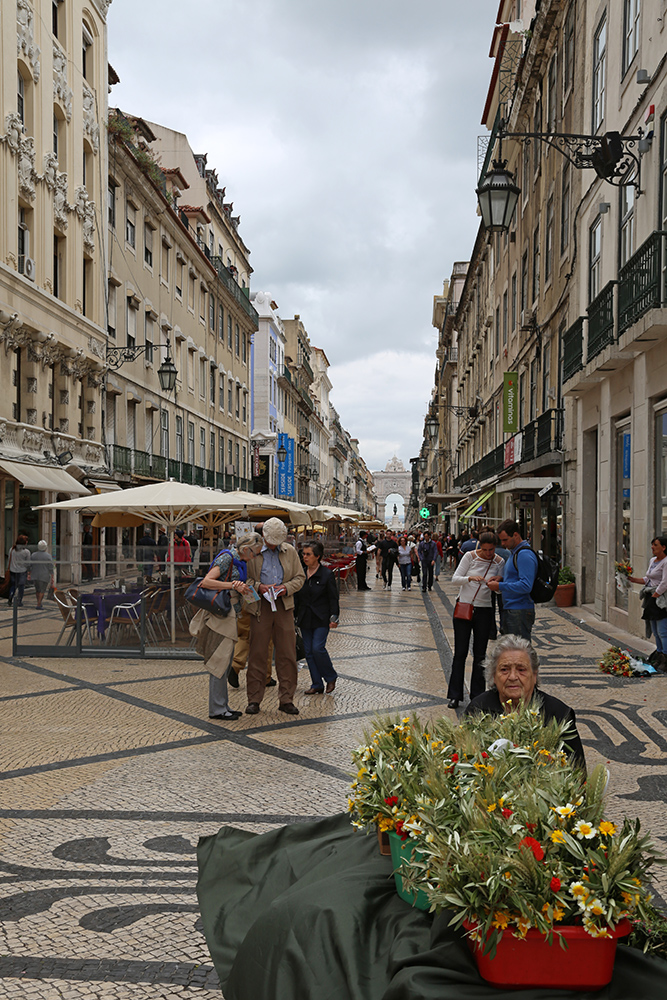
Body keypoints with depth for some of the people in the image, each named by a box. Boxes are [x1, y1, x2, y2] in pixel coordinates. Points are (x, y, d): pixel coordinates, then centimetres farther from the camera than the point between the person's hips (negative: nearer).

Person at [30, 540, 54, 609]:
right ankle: (38, 605, 0)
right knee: (42, 590, 6)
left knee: (37, 589, 20)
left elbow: (30, 566, 2)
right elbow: (51, 568, -10)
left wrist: (30, 574, 13)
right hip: (44, 576, -3)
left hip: (35, 576, 3)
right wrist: (52, 578, -6)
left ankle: (39, 603, 28)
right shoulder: (48, 556, -10)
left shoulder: (33, 555, -2)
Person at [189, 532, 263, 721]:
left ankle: (222, 706, 19)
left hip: (229, 614, 10)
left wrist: (240, 585, -7)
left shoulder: (239, 562, 14)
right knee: (220, 661, -6)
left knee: (226, 661, 12)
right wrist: (233, 585, -24)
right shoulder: (227, 558, -13)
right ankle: (216, 709, -1)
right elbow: (206, 582, -21)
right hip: (219, 613, -10)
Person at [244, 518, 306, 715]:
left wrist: (286, 588, -6)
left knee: (287, 654, 3)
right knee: (257, 654, 0)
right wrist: (258, 587, -14)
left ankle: (286, 699, 12)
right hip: (260, 607, -2)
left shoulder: (290, 552, 11)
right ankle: (254, 699, 10)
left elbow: (300, 577, 13)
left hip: (284, 606, 3)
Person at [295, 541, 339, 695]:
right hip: (305, 619, 5)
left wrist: (334, 617, -13)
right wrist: (293, 615, 9)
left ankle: (331, 678, 9)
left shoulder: (327, 574, -7)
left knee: (318, 648, -14)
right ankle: (317, 685, 12)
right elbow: (296, 597, 12)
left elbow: (333, 598, -5)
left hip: (321, 619, -5)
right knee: (309, 651, 4)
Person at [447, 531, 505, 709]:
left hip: (484, 611, 2)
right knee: (460, 653, 1)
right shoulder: (470, 556, -6)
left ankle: (477, 695, 16)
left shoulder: (499, 562, 0)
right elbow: (455, 578, -8)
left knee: (480, 654, 7)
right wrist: (470, 578, -27)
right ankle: (455, 695, 8)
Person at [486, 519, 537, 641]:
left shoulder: (525, 555, -17)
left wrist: (500, 586, -20)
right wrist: (502, 578, 9)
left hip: (520, 612, -10)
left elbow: (526, 586, -25)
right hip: (509, 610, 10)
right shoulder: (514, 552, 16)